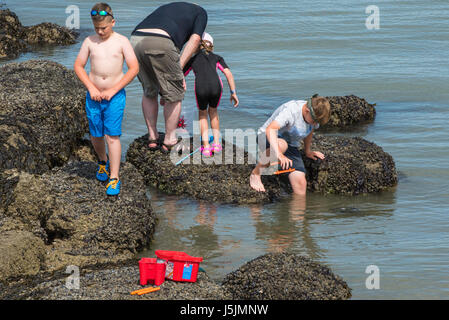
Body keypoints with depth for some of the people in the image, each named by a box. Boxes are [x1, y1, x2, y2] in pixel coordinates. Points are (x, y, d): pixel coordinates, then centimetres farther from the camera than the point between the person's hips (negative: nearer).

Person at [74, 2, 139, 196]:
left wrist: (113, 90, -11)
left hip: (115, 96, -3)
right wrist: (91, 88, -7)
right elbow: (78, 66, 6)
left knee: (112, 136, -9)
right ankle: (103, 161, 41)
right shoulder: (90, 42, 1)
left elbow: (134, 68, -6)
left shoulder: (122, 41, -4)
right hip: (94, 96, 3)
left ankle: (114, 179, -6)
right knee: (95, 136, 11)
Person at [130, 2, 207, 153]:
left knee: (149, 92, 25)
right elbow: (194, 40, 8)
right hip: (161, 44, -6)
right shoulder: (200, 12, 27)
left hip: (135, 40, 6)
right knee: (174, 94, 12)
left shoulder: (166, 7, 42)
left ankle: (152, 138, 29)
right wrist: (179, 69, 3)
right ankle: (169, 141, 18)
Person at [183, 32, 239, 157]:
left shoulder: (193, 60, 30)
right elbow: (228, 73, 14)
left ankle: (206, 146, 15)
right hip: (216, 86, 1)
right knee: (213, 111, 31)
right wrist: (233, 92, 14)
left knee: (202, 113, 27)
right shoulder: (217, 58, 30)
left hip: (201, 88, -1)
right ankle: (216, 143, 24)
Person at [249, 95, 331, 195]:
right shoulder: (290, 111, -30)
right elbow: (270, 129, -44)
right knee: (282, 145, -43)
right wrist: (279, 154, -54)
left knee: (300, 182, -16)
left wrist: (307, 151, 26)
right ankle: (255, 173, -21)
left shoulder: (315, 115, -7)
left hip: (291, 146, 6)